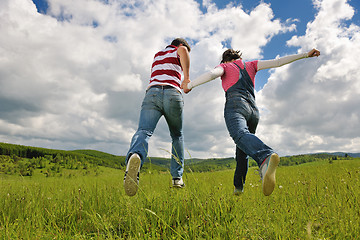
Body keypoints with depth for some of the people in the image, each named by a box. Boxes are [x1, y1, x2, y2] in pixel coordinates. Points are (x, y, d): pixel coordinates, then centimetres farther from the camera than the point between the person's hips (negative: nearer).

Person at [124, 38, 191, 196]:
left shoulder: (157, 55, 37)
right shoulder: (179, 51, 20)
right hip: (172, 94, -2)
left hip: (152, 93, 3)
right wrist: (186, 77, -2)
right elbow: (183, 50, -7)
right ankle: (177, 177, 9)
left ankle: (134, 156, -53)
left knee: (144, 131, -18)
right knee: (177, 136, 16)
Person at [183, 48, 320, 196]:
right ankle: (238, 187, 14)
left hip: (236, 105, -5)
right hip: (254, 110, 6)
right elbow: (278, 62, 23)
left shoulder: (224, 66, 20)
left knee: (240, 135, -34)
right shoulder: (250, 65, 31)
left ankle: (266, 158, -64)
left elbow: (212, 74, -3)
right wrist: (305, 55, 28)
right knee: (242, 152, 18)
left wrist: (190, 85, 4)